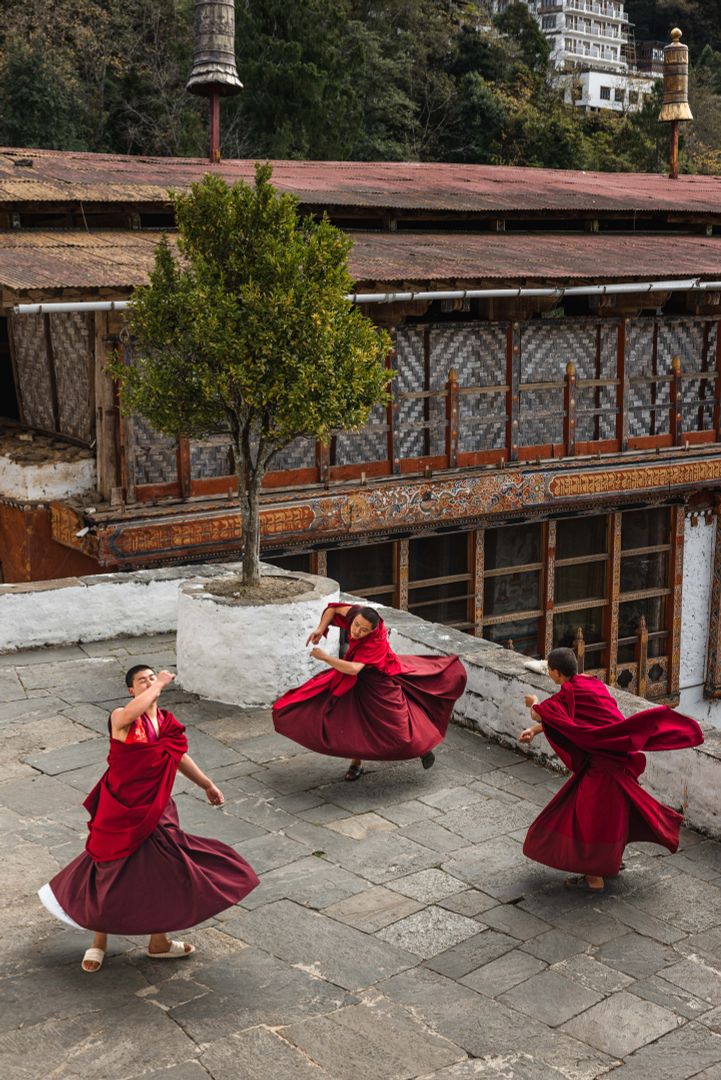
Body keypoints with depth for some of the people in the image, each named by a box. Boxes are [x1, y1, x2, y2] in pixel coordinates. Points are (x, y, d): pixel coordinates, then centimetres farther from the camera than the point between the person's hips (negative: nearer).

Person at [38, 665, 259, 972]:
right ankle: (99, 942, 26)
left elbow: (179, 757, 21)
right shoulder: (121, 718, -15)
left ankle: (159, 941, 29)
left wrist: (207, 785, 31)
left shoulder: (167, 722, 4)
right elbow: (134, 710, -42)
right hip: (121, 809, -6)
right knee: (112, 876, 5)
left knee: (164, 872, 11)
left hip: (154, 810, 6)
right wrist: (160, 684, -28)